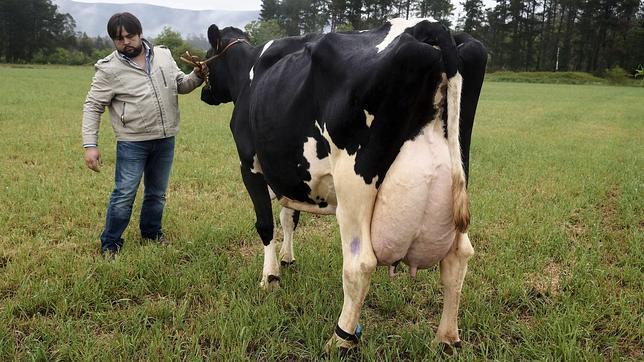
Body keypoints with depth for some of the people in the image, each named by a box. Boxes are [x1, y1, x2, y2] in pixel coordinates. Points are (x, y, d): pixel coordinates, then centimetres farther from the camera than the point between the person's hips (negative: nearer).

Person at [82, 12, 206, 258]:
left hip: (165, 140, 4)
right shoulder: (109, 69, -10)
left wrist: (197, 77, -7)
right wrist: (90, 145, -15)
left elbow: (181, 85, 15)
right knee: (124, 194, -1)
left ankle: (151, 232, 37)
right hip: (132, 143, -4)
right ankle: (110, 243, 17)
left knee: (157, 193, 17)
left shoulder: (163, 55, 3)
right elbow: (92, 107, -8)